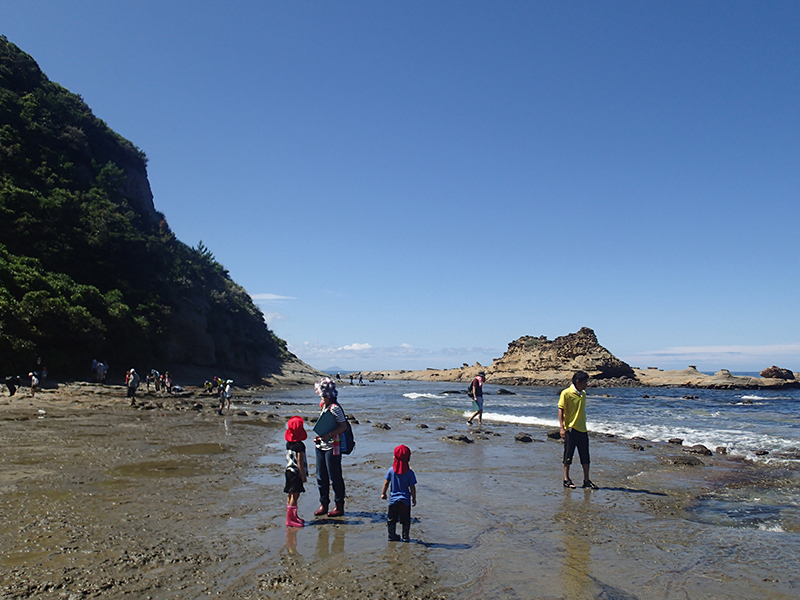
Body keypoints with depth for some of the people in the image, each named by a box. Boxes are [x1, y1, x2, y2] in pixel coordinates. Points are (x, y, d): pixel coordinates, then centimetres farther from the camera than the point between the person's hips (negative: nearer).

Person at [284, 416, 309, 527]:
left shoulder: (288, 443, 8)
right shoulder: (300, 446, -18)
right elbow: (300, 461, -18)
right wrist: (303, 475, -12)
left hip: (289, 471, 9)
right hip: (296, 473, -9)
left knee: (292, 496, 16)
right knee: (294, 496, -4)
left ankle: (294, 516, 26)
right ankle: (290, 519, -2)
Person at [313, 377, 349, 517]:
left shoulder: (335, 408, -15)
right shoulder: (323, 407, 10)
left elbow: (344, 426, -18)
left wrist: (329, 434, -25)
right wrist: (319, 435, 8)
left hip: (333, 447, -8)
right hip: (321, 446, 9)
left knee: (335, 477, 0)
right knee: (321, 477, 13)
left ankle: (339, 507, 10)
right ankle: (324, 504, 24)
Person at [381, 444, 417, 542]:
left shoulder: (391, 470, -7)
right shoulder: (409, 473, -11)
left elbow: (386, 483, -1)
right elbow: (412, 487, -7)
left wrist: (383, 493, 13)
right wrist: (414, 499, 5)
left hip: (393, 499, 1)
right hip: (405, 500, -1)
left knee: (391, 519, 14)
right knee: (405, 520, 11)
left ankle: (392, 535, 20)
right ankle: (405, 536, 13)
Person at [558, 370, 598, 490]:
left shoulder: (583, 394, 11)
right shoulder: (566, 393, -9)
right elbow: (561, 410, -10)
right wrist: (562, 427, -16)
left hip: (582, 430, 6)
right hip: (571, 429, -6)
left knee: (585, 456, 8)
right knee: (568, 455, 3)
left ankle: (586, 480, 16)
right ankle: (566, 479, 13)